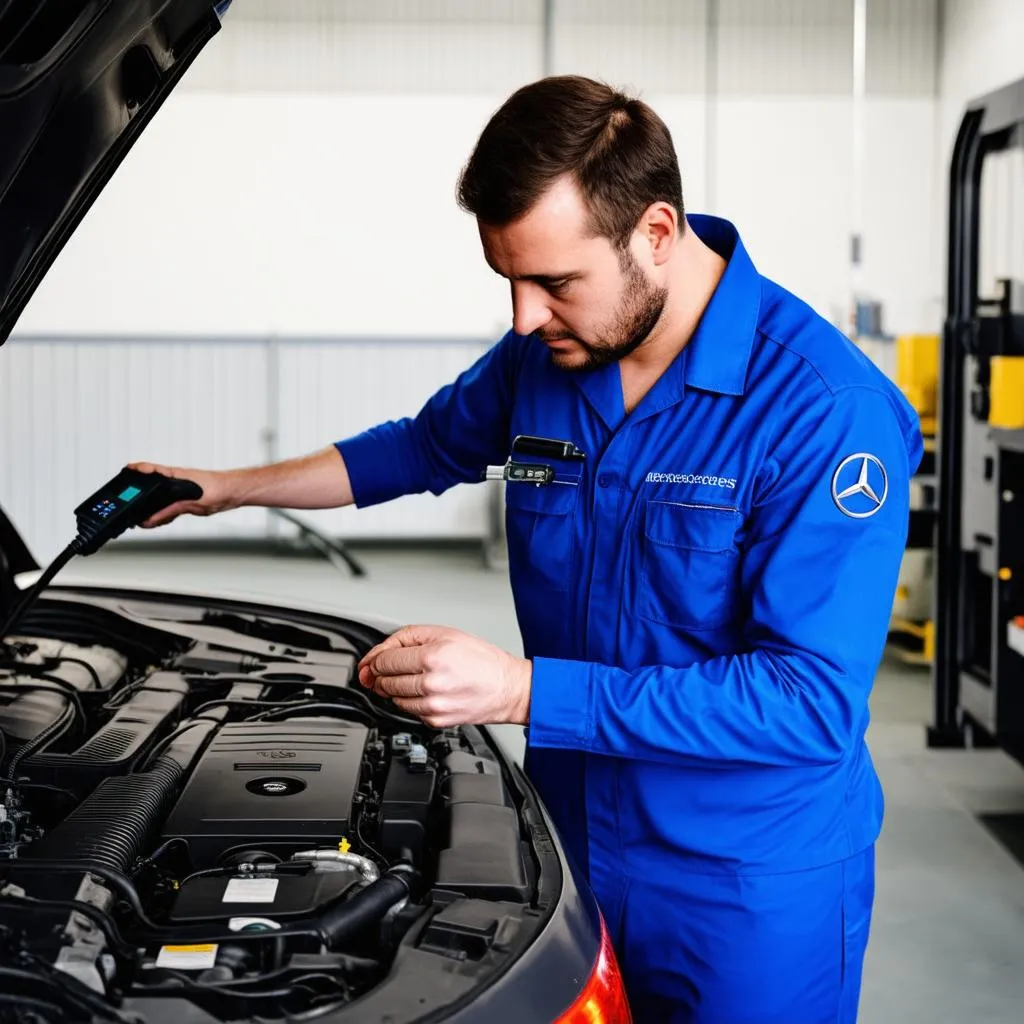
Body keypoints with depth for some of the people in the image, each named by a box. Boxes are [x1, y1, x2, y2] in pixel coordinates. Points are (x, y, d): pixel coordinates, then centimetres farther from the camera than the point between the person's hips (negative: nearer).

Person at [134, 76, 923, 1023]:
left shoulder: (828, 410, -24)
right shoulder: (543, 355, -3)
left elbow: (813, 701, -28)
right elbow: (430, 444, 20)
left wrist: (523, 692, -31)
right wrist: (231, 488, 17)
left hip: (756, 896, -5)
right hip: (573, 844, 6)